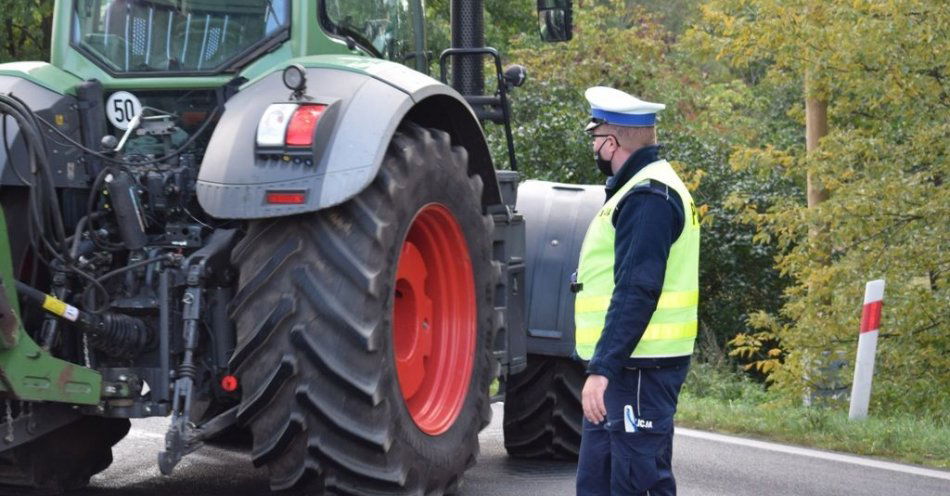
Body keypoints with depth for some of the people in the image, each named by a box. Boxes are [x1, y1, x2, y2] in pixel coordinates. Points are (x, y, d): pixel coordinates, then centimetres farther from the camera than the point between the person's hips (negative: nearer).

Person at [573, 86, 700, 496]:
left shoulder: (647, 198, -15)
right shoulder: (638, 190, 18)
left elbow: (637, 292, -24)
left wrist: (602, 368, -27)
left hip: (639, 369, -11)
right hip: (624, 366, 11)